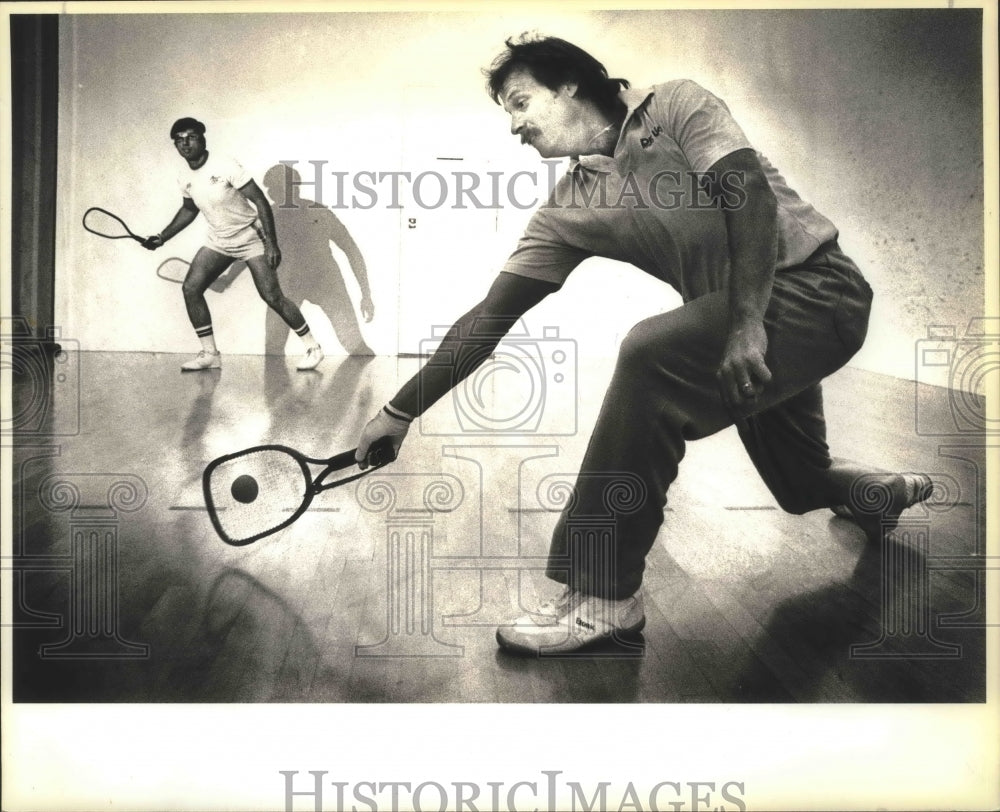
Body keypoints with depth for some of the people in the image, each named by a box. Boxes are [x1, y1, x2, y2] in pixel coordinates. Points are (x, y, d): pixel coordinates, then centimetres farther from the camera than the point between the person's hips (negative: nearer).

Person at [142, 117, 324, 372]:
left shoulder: (226, 166, -21)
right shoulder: (184, 178, -1)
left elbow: (261, 201, -22)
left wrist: (271, 243, -28)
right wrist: (162, 237, 11)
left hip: (251, 237, -6)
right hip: (218, 242, 7)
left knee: (272, 297, -12)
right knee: (191, 288, -6)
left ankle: (312, 347, 5)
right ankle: (210, 353, 5)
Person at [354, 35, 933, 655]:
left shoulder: (674, 105, -5)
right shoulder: (568, 213, 6)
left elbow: (751, 194, -19)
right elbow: (489, 319, 4)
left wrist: (747, 323, -31)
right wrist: (402, 411, 1)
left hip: (816, 284, -7)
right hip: (747, 326, 7)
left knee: (651, 354, -29)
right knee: (802, 481, 17)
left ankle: (603, 598, -23)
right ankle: (881, 492, 54)